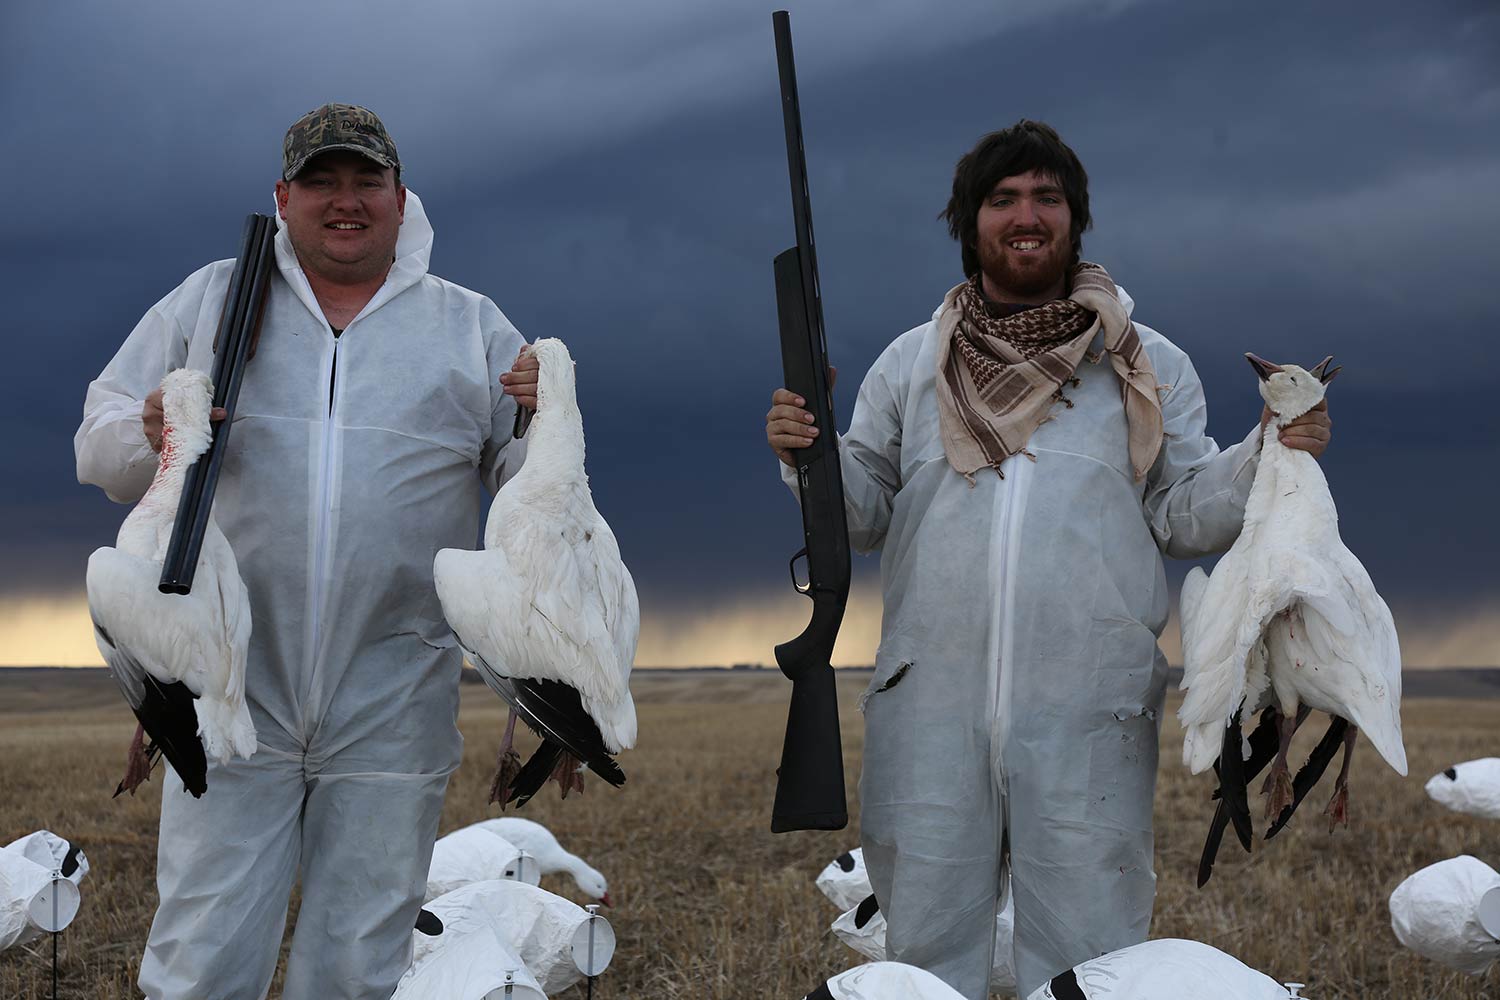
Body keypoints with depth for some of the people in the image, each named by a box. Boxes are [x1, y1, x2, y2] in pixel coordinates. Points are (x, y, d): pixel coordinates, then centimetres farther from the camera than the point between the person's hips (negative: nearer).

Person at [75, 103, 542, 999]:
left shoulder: (472, 325, 11)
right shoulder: (208, 300, 10)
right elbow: (98, 448, 9)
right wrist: (150, 439, -13)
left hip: (394, 704, 1)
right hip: (236, 689, 0)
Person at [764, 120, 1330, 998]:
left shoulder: (1151, 366, 11)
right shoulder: (911, 364, 14)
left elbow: (1183, 516, 6)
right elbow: (866, 514, 12)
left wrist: (1266, 457, -10)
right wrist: (810, 455, -6)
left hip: (1088, 710, -1)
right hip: (933, 704, 1)